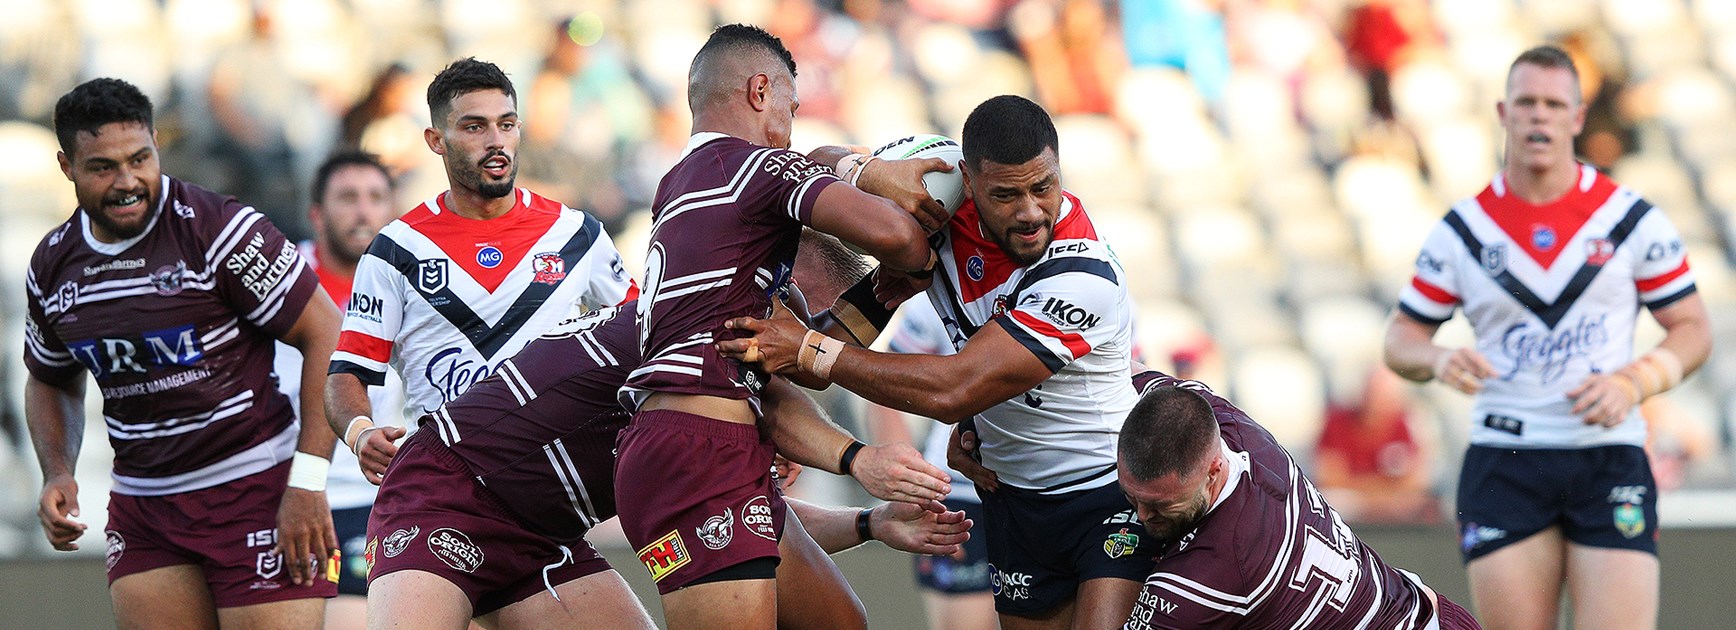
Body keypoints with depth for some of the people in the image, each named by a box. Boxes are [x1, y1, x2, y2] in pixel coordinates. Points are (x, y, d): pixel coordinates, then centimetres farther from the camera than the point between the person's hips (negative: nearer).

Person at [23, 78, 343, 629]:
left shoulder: (217, 229, -13)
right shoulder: (53, 266, 6)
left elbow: (326, 336, -12)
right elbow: (50, 382, 24)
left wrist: (307, 482, -18)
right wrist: (57, 476, 4)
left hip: (257, 488, -5)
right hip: (142, 509, 6)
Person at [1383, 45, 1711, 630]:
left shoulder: (1633, 220, 2)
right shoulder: (1462, 230, 5)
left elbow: (1692, 329, 8)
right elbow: (1401, 339, 11)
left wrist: (1632, 382, -11)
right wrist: (1440, 361, -13)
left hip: (1610, 466, -1)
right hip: (1503, 466, 1)